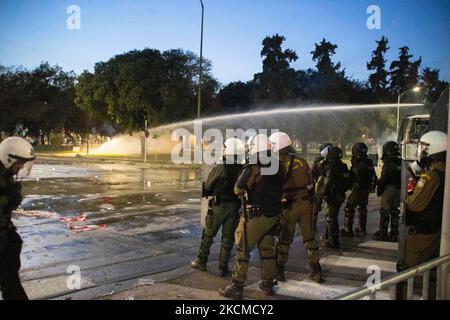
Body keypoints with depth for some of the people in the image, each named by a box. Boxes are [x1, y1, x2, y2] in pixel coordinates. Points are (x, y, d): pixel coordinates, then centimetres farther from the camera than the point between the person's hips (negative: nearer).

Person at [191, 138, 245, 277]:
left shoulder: (219, 168, -17)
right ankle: (223, 267, 15)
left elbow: (208, 187, -6)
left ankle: (201, 261, 26)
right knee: (228, 237, 11)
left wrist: (207, 193, 15)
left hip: (218, 205, -2)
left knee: (208, 234, 15)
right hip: (234, 207, 2)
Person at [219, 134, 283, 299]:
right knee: (267, 249, 17)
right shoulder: (277, 167, 2)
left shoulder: (252, 168, -17)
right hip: (273, 215, 6)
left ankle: (237, 287, 5)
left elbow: (238, 190, -11)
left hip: (255, 216, -6)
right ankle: (268, 284, 25)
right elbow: (280, 189, 9)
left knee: (242, 250, 2)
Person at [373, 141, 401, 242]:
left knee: (385, 212, 0)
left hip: (388, 188, -7)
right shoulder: (400, 163, 8)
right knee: (395, 212, 12)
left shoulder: (388, 163, -13)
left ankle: (383, 234, 3)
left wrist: (379, 189, -5)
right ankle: (394, 234, 16)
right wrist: (401, 190, 16)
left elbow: (383, 179, -15)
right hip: (398, 190, 7)